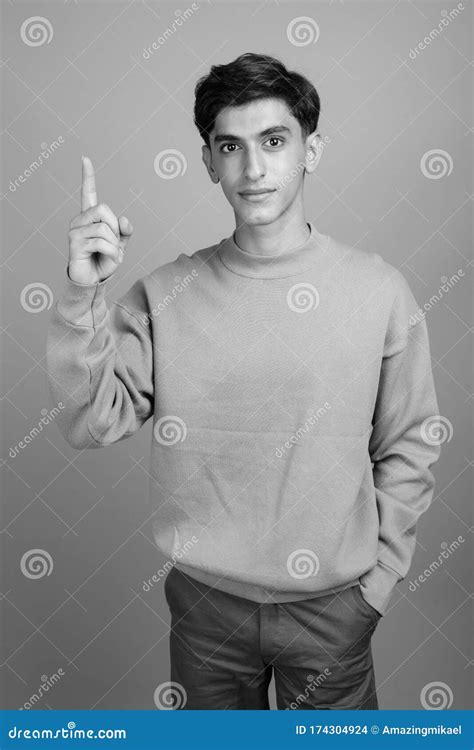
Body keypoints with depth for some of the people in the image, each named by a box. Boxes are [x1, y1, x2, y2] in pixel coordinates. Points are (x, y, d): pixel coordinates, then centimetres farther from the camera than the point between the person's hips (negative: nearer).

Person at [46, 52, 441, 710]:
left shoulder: (379, 290, -9)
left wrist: (378, 579, -2)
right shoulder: (166, 293, -7)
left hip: (332, 606, 0)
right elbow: (92, 425, -12)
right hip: (204, 601, 1)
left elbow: (406, 449, -2)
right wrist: (84, 294, -23)